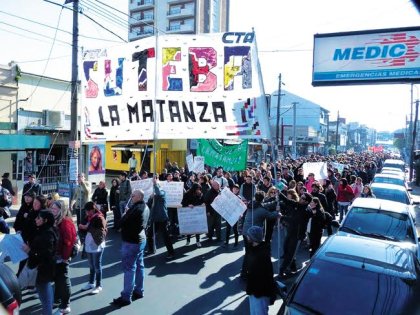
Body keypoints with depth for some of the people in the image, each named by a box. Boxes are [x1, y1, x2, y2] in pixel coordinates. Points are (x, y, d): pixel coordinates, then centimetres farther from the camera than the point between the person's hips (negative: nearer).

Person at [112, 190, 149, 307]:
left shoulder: (135, 208, -24)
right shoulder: (145, 207, 6)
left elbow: (122, 223, -19)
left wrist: (125, 214, -2)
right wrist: (128, 214, 6)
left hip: (131, 241, -10)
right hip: (140, 239, 10)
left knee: (129, 268, -2)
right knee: (139, 265, 16)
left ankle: (126, 297, 6)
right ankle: (139, 291, 27)